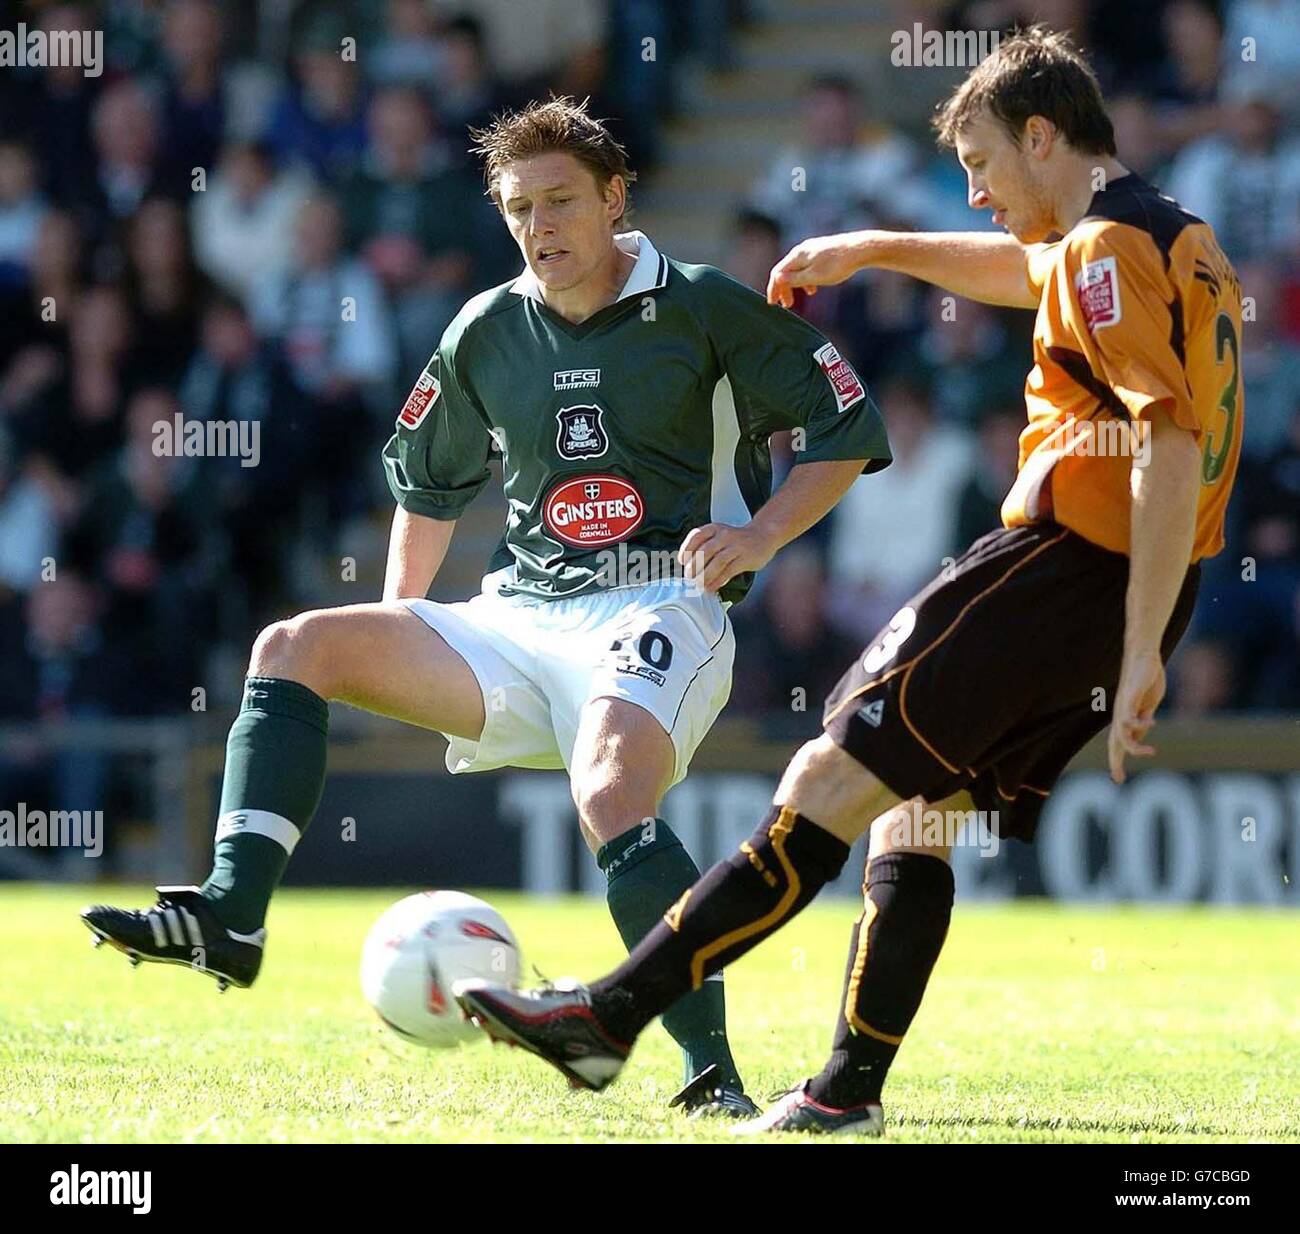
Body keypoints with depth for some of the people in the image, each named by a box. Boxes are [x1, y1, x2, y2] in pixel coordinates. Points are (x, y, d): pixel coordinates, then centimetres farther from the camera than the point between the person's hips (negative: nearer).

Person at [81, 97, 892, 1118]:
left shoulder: (704, 308, -1)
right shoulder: (489, 333, 13)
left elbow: (848, 429, 3)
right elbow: (428, 481, 29)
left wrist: (759, 537, -11)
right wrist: (396, 637, 21)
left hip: (661, 607, -6)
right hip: (518, 617, 6)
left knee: (610, 796, -35)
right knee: (295, 646, -9)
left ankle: (715, 1080, -33)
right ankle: (232, 917, -22)